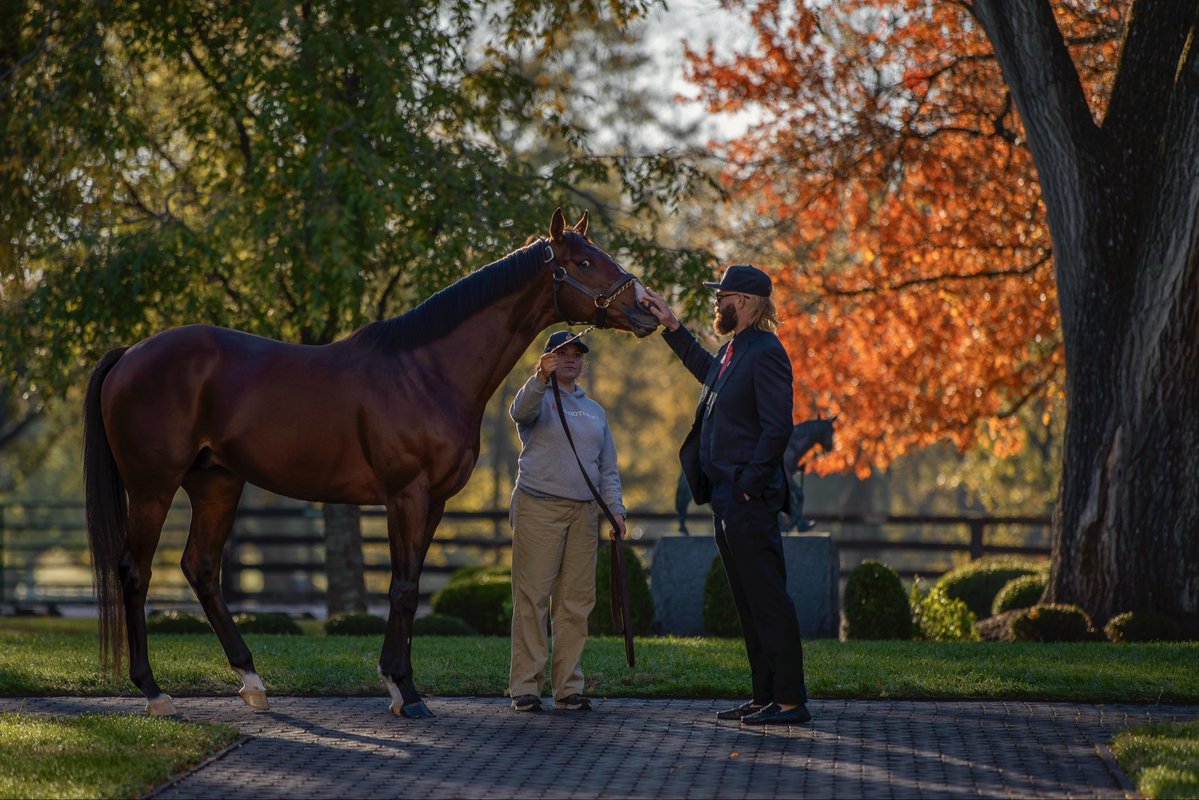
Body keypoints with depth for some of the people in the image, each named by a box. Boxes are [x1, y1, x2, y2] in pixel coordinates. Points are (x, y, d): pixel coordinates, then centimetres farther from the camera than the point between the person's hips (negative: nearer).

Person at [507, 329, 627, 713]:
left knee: (576, 602, 4)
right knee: (531, 598, -7)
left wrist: (615, 508, 6)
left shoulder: (594, 411, 21)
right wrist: (540, 378, -39)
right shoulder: (540, 398, 4)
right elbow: (520, 411, -21)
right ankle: (525, 685, -6)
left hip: (583, 512, 5)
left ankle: (568, 686, 8)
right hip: (538, 508, -5)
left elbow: (608, 468, 20)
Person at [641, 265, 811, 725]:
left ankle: (791, 701, -8)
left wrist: (750, 486, -19)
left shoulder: (766, 353, -14)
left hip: (750, 501, -10)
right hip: (726, 498, 10)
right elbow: (707, 372, 41)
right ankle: (766, 697, 17)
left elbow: (777, 428, -20)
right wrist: (671, 327, 39)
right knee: (749, 602, 12)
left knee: (768, 599, -9)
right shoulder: (733, 351, 16)